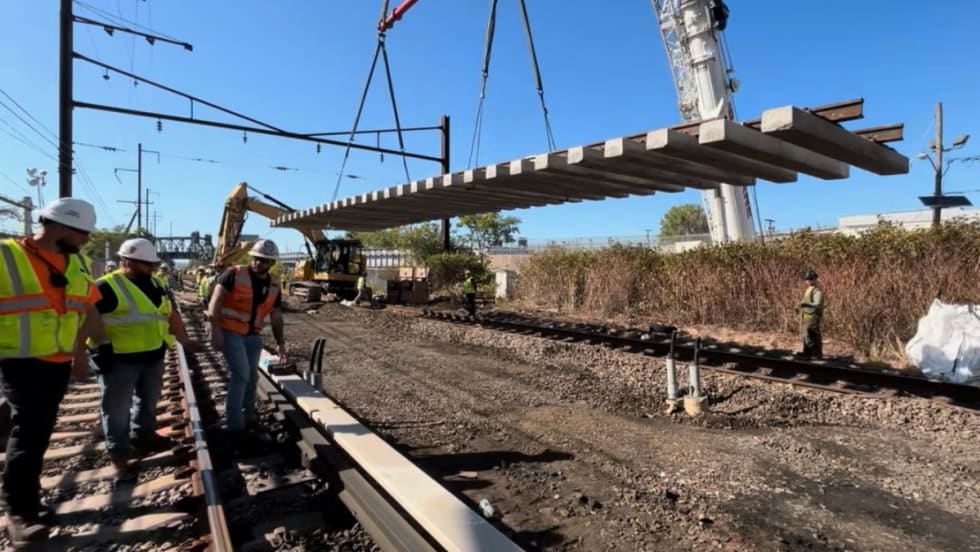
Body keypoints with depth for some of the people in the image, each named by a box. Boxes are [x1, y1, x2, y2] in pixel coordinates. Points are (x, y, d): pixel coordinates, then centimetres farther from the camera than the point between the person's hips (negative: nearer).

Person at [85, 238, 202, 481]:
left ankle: (145, 436, 39)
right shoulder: (107, 286, -14)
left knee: (149, 401, 20)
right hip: (120, 358, -7)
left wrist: (184, 340, 16)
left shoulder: (157, 286, 9)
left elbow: (171, 314, 17)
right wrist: (102, 345, -23)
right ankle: (119, 455, 13)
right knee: (118, 408, 2)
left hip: (153, 355, 7)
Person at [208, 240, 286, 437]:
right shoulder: (234, 274, -13)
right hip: (230, 332, -6)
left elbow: (276, 316, 11)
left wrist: (281, 342, 11)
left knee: (252, 377, 14)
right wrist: (216, 331, -22)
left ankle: (248, 414, 35)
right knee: (241, 374, -11)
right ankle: (234, 425, 0)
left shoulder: (274, 286, 3)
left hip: (253, 335, 6)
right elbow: (215, 303, -15)